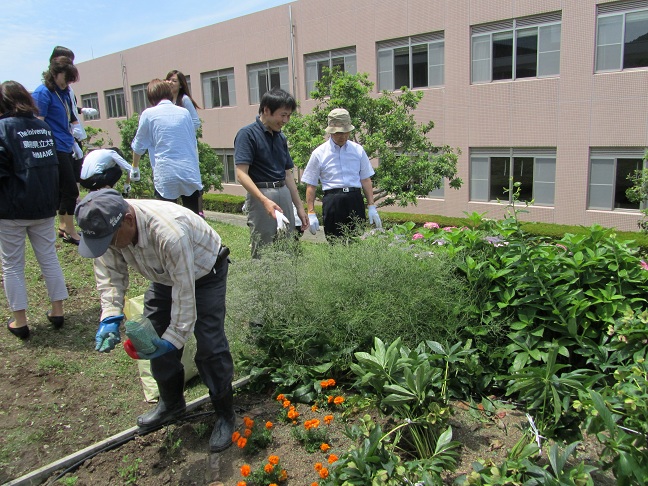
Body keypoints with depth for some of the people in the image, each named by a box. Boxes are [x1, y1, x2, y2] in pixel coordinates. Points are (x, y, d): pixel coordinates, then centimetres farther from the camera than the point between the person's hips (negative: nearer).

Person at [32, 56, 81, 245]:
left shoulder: (64, 92, 14)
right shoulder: (43, 93, -12)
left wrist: (73, 142, 21)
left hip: (66, 148, 8)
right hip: (56, 149, -8)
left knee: (65, 190, 14)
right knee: (70, 190, -5)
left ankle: (63, 227, 26)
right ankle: (71, 232, 6)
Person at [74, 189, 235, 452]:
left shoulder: (168, 233, -44)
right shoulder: (105, 227, -22)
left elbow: (184, 293, -36)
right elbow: (110, 274, -11)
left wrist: (173, 339, -31)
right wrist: (111, 317, -25)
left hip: (204, 273, -7)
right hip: (164, 276, 7)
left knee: (210, 345, -12)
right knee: (155, 340, 7)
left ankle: (225, 415, 8)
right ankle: (171, 403, 30)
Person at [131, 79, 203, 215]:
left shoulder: (148, 114, 2)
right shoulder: (184, 112, 10)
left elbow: (138, 146, 12)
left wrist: (135, 167, 29)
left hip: (166, 174, -2)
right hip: (190, 172, 3)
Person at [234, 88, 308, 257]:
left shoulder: (281, 137, 15)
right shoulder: (247, 134, -7)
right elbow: (242, 174, -16)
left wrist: (299, 207, 16)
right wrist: (264, 200, -28)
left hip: (284, 195, 7)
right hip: (260, 196, -7)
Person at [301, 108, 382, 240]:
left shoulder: (358, 150, 11)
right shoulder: (319, 154, 4)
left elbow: (366, 180, 13)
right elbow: (311, 186, 6)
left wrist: (372, 208, 8)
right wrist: (311, 213, 1)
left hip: (355, 200, 2)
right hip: (332, 201, -2)